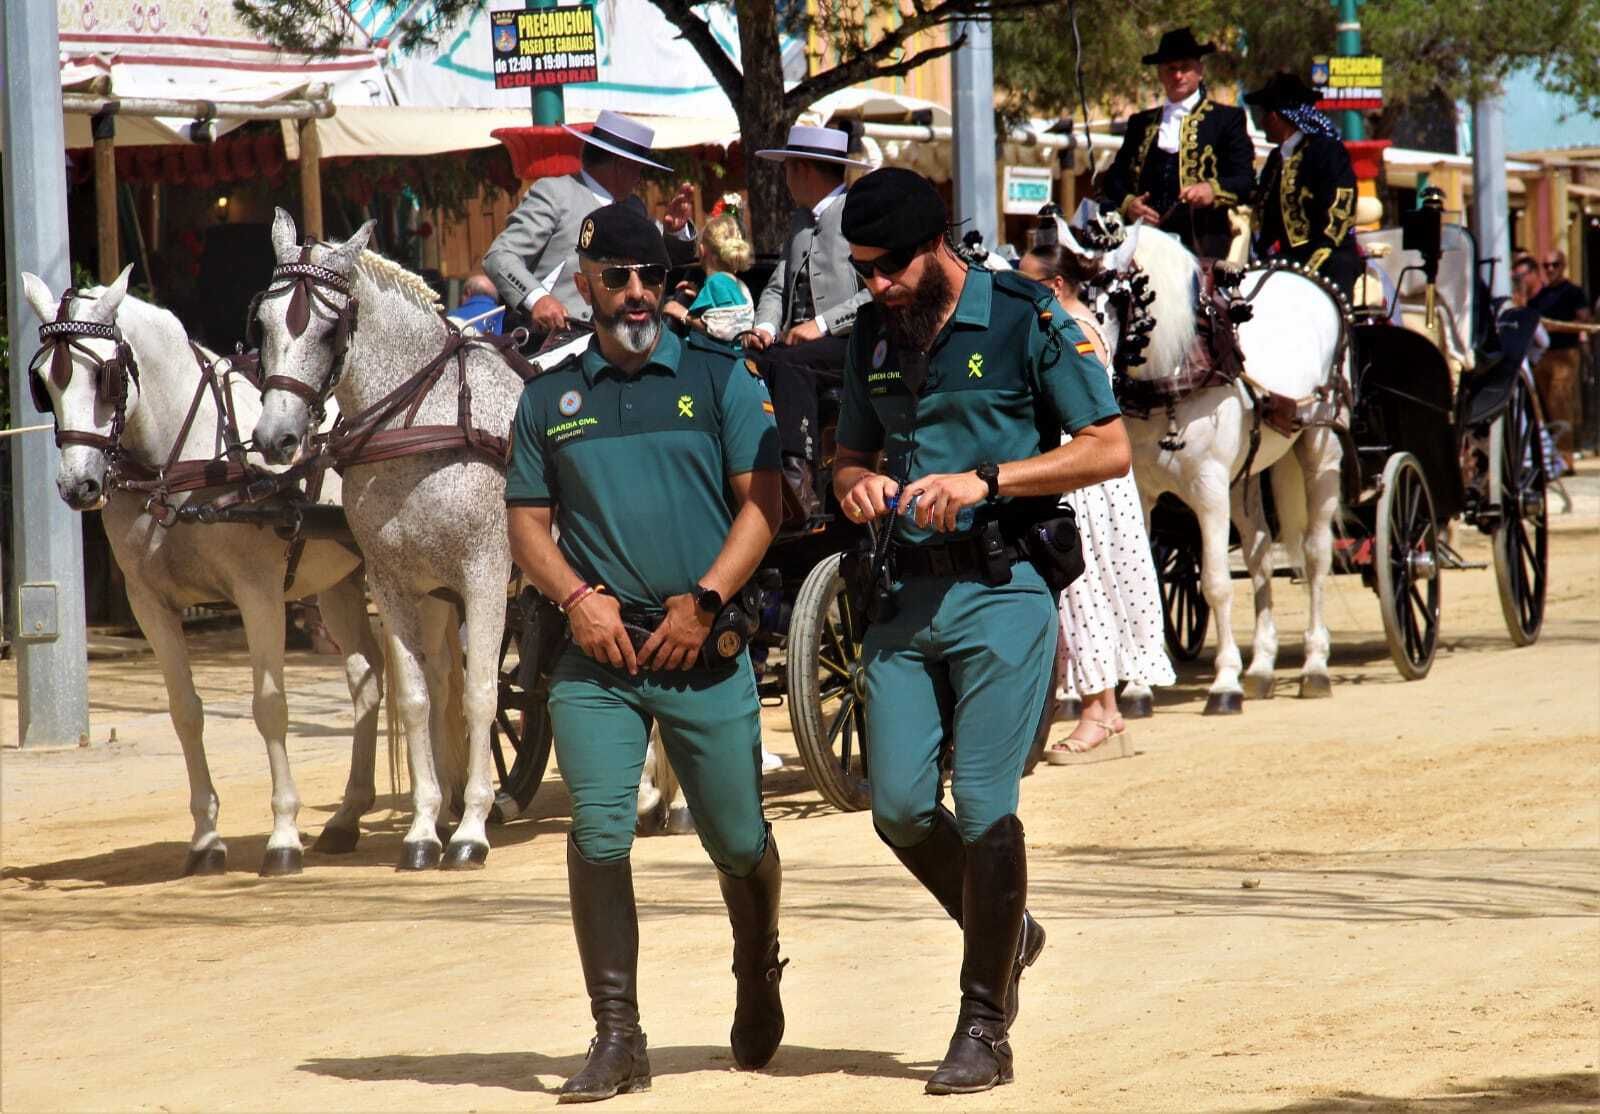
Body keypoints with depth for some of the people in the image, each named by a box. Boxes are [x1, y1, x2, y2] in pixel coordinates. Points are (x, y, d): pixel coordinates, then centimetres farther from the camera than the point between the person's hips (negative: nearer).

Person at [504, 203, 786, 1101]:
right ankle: (618, 1038, -7)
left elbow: (761, 502, 1)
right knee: (599, 834, -12)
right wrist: (578, 597, -7)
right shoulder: (551, 397, 11)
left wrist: (707, 599, -11)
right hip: (597, 653, 1)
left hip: (706, 648, -1)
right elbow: (528, 520, 11)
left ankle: (758, 975, 36)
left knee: (739, 841, 5)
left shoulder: (721, 377, 5)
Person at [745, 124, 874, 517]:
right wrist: (765, 327, -1)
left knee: (783, 360, -33)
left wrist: (822, 324, -19)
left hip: (851, 343, -7)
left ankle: (799, 474, -36)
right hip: (799, 343, 7)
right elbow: (777, 288, 21)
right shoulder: (800, 220, 23)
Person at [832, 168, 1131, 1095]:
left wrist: (983, 480, -16)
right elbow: (852, 454, 23)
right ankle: (1005, 932, 27)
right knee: (900, 807, 1)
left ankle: (987, 1028, 0)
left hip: (1003, 591, -6)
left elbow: (1110, 449, -7)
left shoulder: (1027, 319, -7)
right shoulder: (875, 334, 11)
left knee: (984, 808, -8)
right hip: (908, 592, 6)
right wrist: (859, 483, -2)